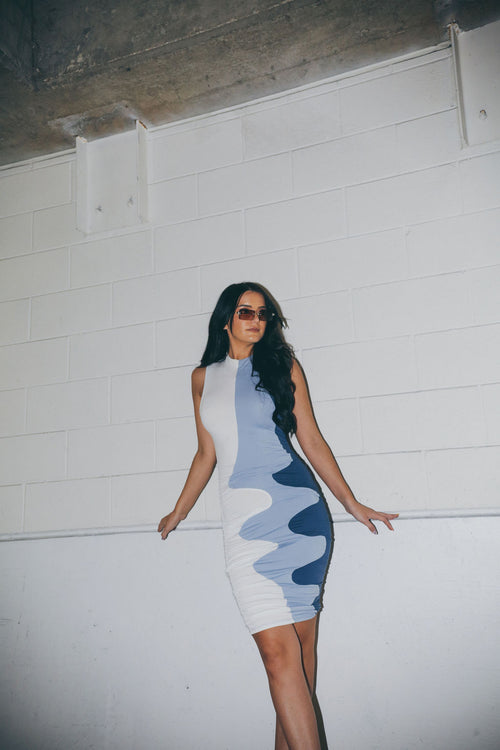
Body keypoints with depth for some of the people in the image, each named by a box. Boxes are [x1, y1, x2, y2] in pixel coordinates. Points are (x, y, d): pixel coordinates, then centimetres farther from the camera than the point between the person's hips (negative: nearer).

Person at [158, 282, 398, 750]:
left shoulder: (283, 366, 10)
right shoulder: (203, 377, 15)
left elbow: (311, 440, 12)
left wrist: (351, 503, 11)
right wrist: (178, 513, 29)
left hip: (297, 509, 0)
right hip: (244, 522, 1)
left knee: (300, 644, 1)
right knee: (278, 651, -9)